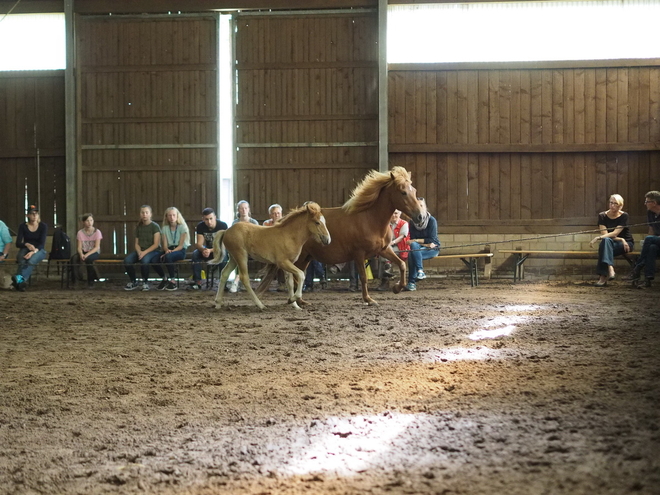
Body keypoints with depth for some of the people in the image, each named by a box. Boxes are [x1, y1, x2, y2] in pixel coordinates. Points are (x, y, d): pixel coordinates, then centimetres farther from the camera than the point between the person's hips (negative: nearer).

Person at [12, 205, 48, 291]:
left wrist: (34, 251, -30)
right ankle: (21, 281, -58)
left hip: (39, 250, -2)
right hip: (25, 249, 2)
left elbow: (42, 244, -10)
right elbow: (18, 243, -2)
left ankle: (19, 278, -60)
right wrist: (26, 244, -25)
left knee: (31, 261, -38)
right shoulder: (23, 226, 4)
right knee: (22, 262, -37)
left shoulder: (43, 226, -1)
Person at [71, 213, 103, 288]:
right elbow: (79, 247, -4)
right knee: (73, 258, -31)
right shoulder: (80, 233, 1)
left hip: (94, 252, -2)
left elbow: (97, 247, -13)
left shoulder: (97, 232, -5)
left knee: (88, 259, -37)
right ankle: (77, 279, -21)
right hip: (83, 252, 2)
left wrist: (87, 254, -27)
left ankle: (91, 282, -22)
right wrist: (81, 254, -28)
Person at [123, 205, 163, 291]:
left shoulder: (155, 226, -4)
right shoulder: (139, 227, 13)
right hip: (140, 251, 5)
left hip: (153, 251, -5)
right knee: (127, 260, -24)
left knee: (144, 260, -39)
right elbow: (137, 243, 11)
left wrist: (145, 252, -22)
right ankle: (133, 282, -4)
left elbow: (156, 244, -11)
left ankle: (145, 282, -17)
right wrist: (139, 252, -12)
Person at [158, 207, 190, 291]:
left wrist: (172, 251, -22)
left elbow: (181, 245, -7)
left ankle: (173, 280, -24)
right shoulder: (164, 228, 12)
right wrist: (167, 250, -20)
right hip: (169, 250, 3)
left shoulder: (182, 227, 1)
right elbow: (165, 244, 4)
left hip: (180, 250, -3)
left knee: (168, 257, -37)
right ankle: (164, 278, -13)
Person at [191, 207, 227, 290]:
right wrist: (204, 250, -38)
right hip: (208, 249, 4)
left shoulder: (222, 225, -20)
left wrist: (210, 250, -40)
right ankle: (197, 281, -24)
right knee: (195, 254, -26)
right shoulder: (200, 226, -9)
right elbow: (199, 244, -13)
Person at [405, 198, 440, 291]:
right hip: (419, 248, 4)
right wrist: (425, 243, -14)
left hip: (433, 249, -4)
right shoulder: (412, 222, 3)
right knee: (413, 246, -32)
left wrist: (416, 240, -14)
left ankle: (412, 282, -28)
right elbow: (412, 240, 1)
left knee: (412, 255, -29)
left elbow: (432, 240, -11)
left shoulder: (431, 220, -7)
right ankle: (420, 271, -35)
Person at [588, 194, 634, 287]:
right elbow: (604, 234, -8)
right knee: (606, 240, -35)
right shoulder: (602, 216, 0)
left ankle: (603, 277, -46)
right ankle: (610, 269, -50)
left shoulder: (624, 216, -8)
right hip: (611, 244, 3)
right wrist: (621, 239, -19)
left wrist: (598, 238, -30)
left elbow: (615, 233, -19)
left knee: (605, 240, -34)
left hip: (627, 243, -3)